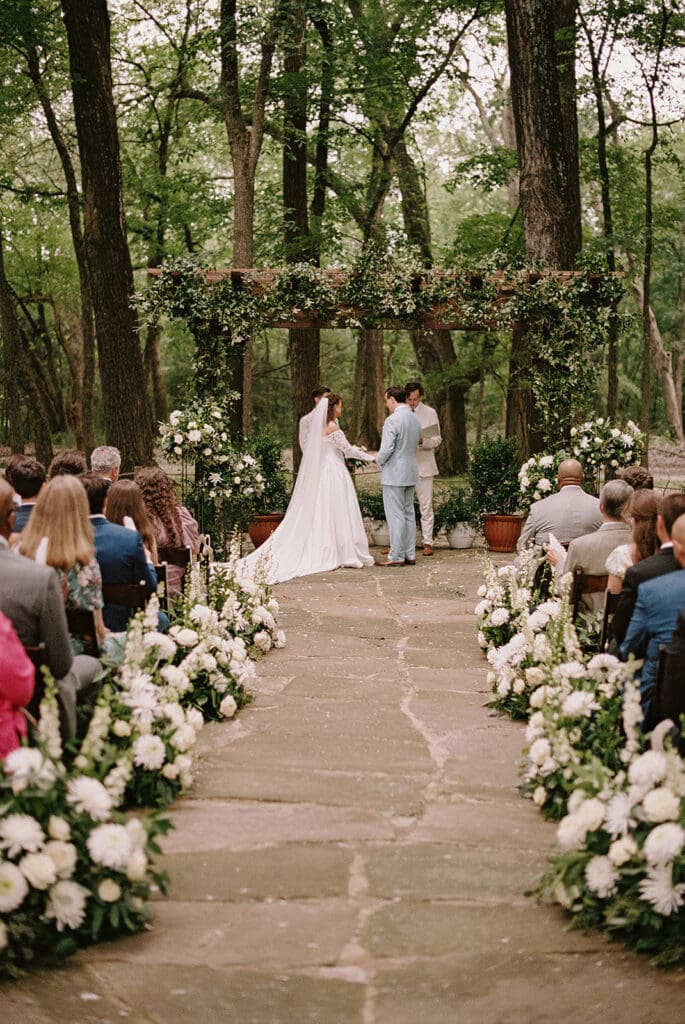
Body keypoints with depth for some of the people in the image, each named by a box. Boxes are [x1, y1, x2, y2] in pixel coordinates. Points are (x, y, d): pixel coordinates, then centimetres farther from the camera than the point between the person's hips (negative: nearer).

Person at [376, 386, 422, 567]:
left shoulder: (393, 420, -17)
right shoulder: (415, 419, 10)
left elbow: (386, 449, -22)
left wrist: (378, 460, 0)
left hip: (394, 474, -8)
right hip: (411, 472, 8)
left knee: (396, 515, -4)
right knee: (408, 514, 13)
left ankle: (396, 556, -1)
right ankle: (410, 555, 16)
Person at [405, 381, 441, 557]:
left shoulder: (430, 413, 2)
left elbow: (437, 439, -1)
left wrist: (422, 441, -20)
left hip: (423, 465, -2)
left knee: (426, 506, 0)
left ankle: (427, 542, 4)